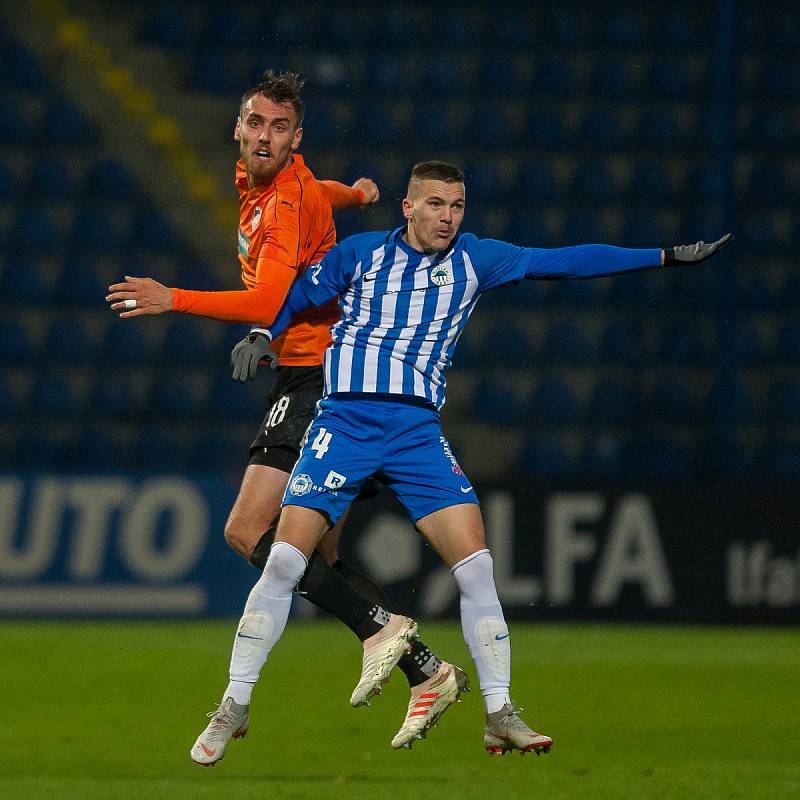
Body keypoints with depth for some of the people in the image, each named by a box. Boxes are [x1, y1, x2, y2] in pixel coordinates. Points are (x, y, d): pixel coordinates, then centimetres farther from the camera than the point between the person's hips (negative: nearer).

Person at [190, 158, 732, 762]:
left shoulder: (475, 260, 9)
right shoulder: (358, 255, 5)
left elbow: (566, 261, 12)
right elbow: (294, 297, 18)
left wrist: (667, 256, 12)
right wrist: (260, 337, -1)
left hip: (418, 431, 2)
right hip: (344, 420, -2)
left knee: (475, 565, -10)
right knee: (284, 562, -12)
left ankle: (500, 716, 0)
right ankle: (235, 706, 0)